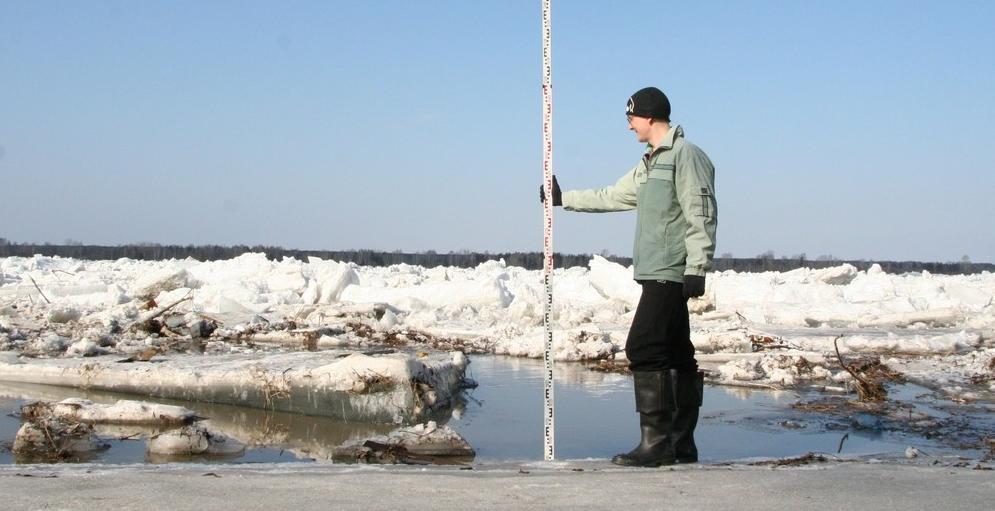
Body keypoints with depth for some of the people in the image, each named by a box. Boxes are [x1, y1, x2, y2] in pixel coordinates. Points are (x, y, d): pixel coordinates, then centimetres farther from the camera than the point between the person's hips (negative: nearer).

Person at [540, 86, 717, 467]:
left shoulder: (685, 155, -9)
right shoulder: (649, 164, 21)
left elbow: (702, 214, -15)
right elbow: (612, 197, 32)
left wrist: (697, 268, -20)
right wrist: (563, 198, 35)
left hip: (671, 274, -10)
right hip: (656, 274, 10)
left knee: (644, 350, -14)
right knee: (676, 355, 9)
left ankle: (657, 443, -13)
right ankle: (681, 443, 12)